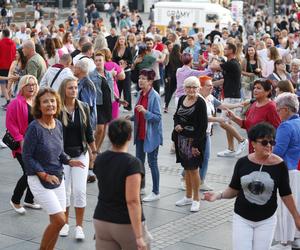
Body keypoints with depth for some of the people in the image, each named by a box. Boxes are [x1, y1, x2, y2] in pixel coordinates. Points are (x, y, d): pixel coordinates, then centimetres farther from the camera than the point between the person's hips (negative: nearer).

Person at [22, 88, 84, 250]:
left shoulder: (58, 125, 2)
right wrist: (45, 175, -19)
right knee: (59, 220, -10)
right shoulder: (34, 127, -18)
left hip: (57, 179, 7)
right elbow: (27, 156, -14)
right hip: (39, 180, -7)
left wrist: (69, 161, -4)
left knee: (56, 221, 9)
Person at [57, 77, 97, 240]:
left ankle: (79, 226, 9)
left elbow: (88, 132, 10)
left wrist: (94, 152, 13)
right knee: (64, 191, 7)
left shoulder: (83, 108, 0)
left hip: (80, 154, 2)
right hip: (61, 155, -2)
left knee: (80, 191, -2)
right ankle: (65, 223, 25)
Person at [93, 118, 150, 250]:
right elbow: (132, 201, -23)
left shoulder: (99, 160, 1)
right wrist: (139, 236, -23)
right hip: (127, 224, -5)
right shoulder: (132, 163, -18)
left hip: (101, 222, 5)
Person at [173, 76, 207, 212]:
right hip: (182, 139, 6)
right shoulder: (182, 99, 6)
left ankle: (196, 199, 11)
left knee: (193, 169, -1)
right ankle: (188, 196, 27)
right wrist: (176, 125, -4)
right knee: (186, 168, 15)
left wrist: (196, 144, -18)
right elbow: (176, 115, 19)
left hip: (194, 140, -6)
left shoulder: (200, 103, -13)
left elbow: (203, 125, -15)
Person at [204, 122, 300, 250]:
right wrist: (219, 195, -14)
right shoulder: (243, 163, -7)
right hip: (242, 219, 0)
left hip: (266, 221, 0)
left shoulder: (279, 165, -10)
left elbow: (285, 194, 0)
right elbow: (234, 189, 4)